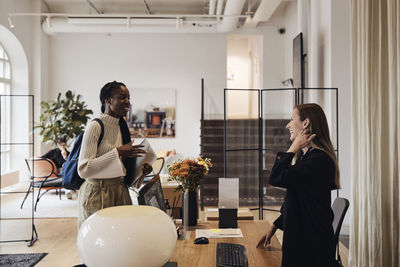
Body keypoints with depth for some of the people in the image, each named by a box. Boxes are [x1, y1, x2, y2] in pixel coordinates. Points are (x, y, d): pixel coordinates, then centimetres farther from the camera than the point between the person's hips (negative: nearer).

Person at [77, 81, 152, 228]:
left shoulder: (121, 126, 10)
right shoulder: (95, 126, -14)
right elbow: (83, 169, -21)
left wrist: (140, 170, 1)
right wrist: (118, 152, -24)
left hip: (120, 192, 7)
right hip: (97, 193, -7)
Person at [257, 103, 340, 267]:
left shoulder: (319, 160, -21)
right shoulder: (303, 156, 12)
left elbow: (276, 178, -27)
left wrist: (295, 146, -17)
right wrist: (274, 227, 17)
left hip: (312, 243, -9)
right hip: (296, 236, 9)